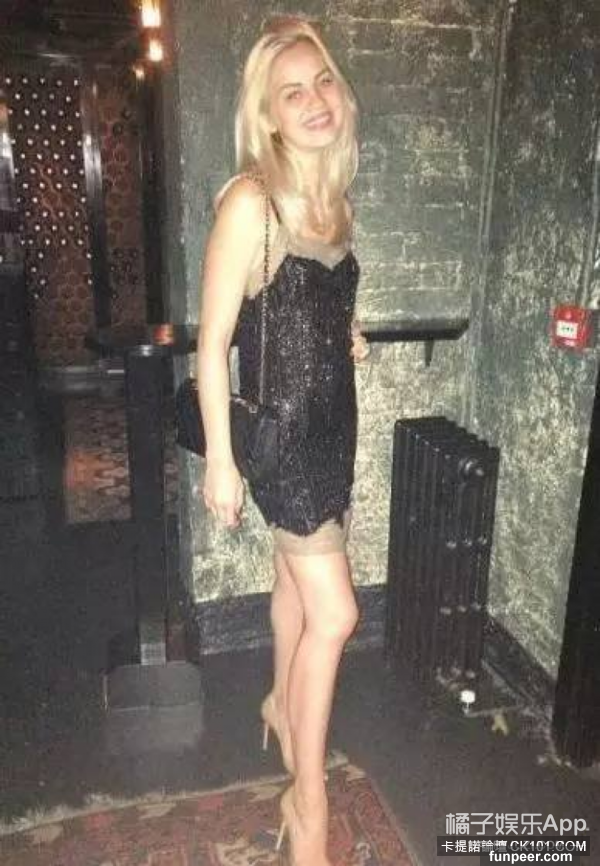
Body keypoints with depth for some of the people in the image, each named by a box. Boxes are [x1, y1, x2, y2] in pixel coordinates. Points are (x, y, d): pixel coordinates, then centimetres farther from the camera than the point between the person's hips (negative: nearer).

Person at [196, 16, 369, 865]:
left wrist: (346, 336, 7)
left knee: (298, 581, 22)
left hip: (334, 419, 7)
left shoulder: (334, 196, 7)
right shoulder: (251, 199, -16)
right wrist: (220, 461, -16)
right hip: (280, 426, -7)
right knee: (334, 611, -4)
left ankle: (282, 704, 47)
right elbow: (213, 342, -17)